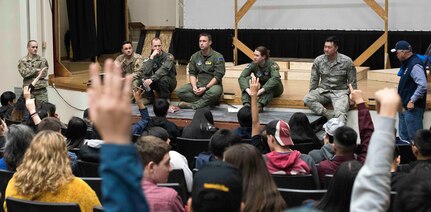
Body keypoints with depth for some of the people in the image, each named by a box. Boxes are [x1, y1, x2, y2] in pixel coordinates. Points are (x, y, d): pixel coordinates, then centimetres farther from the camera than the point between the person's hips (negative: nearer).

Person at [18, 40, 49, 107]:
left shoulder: (42, 60, 4)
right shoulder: (22, 61, 3)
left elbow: (44, 74, -5)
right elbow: (23, 73, -12)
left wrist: (30, 72, -7)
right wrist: (36, 70, -10)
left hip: (41, 90, 0)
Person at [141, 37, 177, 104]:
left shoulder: (168, 56, -13)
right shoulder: (149, 58, -3)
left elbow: (163, 70, -31)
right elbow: (146, 72, -21)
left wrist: (151, 79, -43)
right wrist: (152, 57, -25)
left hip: (170, 82, -3)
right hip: (157, 83, 3)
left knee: (163, 79, -36)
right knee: (144, 79, -23)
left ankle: (166, 100, -14)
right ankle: (150, 99, -3)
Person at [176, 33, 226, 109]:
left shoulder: (218, 57, -7)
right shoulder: (195, 56, 9)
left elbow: (218, 76, -12)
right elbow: (192, 73, 7)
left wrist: (205, 88, -21)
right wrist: (194, 87, -12)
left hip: (212, 85, -5)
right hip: (198, 84, 5)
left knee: (215, 92, -41)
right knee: (179, 91, -18)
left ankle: (192, 105, -27)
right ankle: (208, 102, -22)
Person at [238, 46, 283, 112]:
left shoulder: (272, 64, -25)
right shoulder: (253, 65, -15)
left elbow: (275, 78, -44)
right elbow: (241, 77, -25)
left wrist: (261, 90, -53)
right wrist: (248, 90, -44)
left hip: (275, 90, -3)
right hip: (261, 87, 3)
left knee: (272, 84, -36)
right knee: (247, 79, -23)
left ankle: (260, 105, -51)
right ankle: (246, 104, -40)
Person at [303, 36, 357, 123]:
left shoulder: (347, 61, -6)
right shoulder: (318, 60, 0)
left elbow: (352, 82, 3)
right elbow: (314, 80, 11)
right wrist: (312, 94, 7)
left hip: (340, 91, -3)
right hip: (323, 90, 3)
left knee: (340, 112, -33)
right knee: (307, 99, -27)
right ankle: (330, 117, -32)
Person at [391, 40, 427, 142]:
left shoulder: (415, 65, -18)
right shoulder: (407, 63, 13)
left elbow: (423, 86, -25)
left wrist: (412, 101, -21)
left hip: (412, 108, -11)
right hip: (404, 107, 11)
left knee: (414, 138, -7)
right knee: (404, 136, 17)